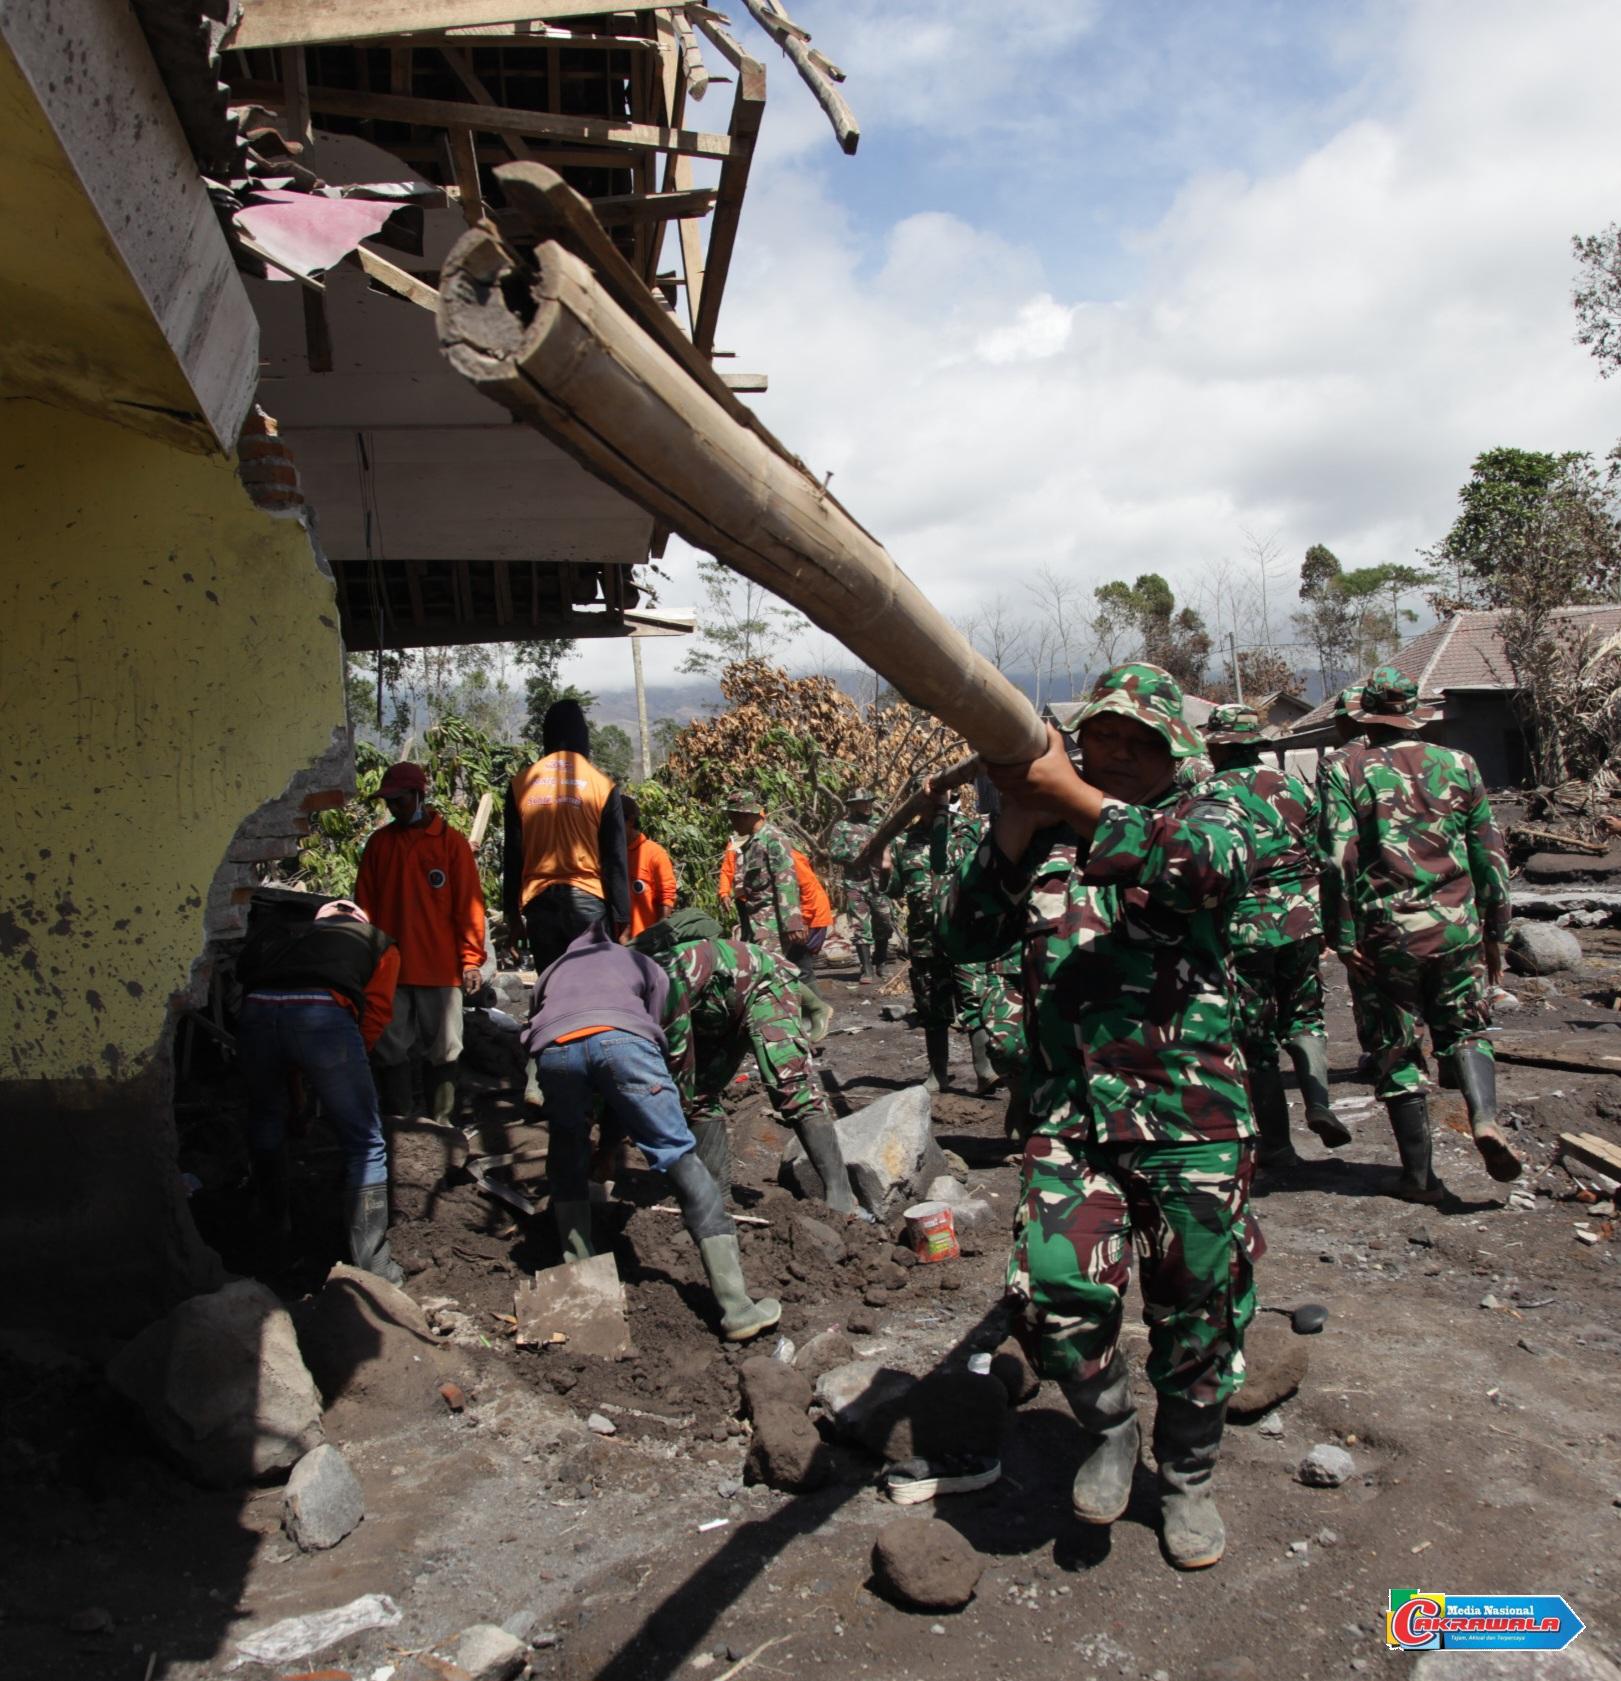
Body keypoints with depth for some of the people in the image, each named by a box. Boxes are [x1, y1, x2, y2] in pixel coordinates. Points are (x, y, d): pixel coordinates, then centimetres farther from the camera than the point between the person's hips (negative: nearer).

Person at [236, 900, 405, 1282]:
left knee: (266, 1119, 31)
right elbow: (377, 1011, 14)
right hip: (322, 1013, -4)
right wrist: (345, 1065, 25)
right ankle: (371, 1264, 8)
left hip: (256, 1008, 4)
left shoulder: (294, 934, 40)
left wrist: (294, 1075, 34)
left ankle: (272, 1233, 45)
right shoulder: (379, 943, 31)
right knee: (364, 1143, 8)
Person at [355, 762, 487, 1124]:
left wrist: (471, 959, -7)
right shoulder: (379, 842, 9)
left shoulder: (452, 841, 0)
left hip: (441, 967, -2)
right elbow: (364, 905, 10)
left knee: (443, 1050, 5)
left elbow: (469, 904, -2)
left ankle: (442, 1126, 15)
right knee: (391, 1051, 5)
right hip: (389, 968, 3)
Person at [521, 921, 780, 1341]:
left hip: (553, 1047, 2)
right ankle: (736, 1305, -4)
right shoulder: (641, 963, 37)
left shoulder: (555, 970, 42)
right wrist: (616, 1136, 38)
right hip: (620, 1039, -2)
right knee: (681, 1160, 1)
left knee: (568, 1164, 28)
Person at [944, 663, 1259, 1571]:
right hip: (1072, 1112, 1)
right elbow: (970, 936, 1)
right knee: (1053, 1290, -14)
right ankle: (1108, 1425, 19)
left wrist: (1070, 797, -24)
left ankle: (1187, 1477, 38)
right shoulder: (1043, 835, 10)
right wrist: (1016, 822, -9)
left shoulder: (1206, 814, 3)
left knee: (1198, 1314, 10)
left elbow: (1210, 862, -22)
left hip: (1194, 1114, -1)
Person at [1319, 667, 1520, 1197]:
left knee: (1397, 1049, 9)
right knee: (1465, 1029, 20)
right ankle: (1485, 1118, -6)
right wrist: (1495, 931, 16)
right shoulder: (1458, 764, 6)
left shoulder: (1346, 771, -4)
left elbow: (1339, 861, -11)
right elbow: (1490, 855, 8)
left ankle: (1420, 1174, 14)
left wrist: (1344, 938, -6)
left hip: (1387, 933, -2)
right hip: (1457, 926, 2)